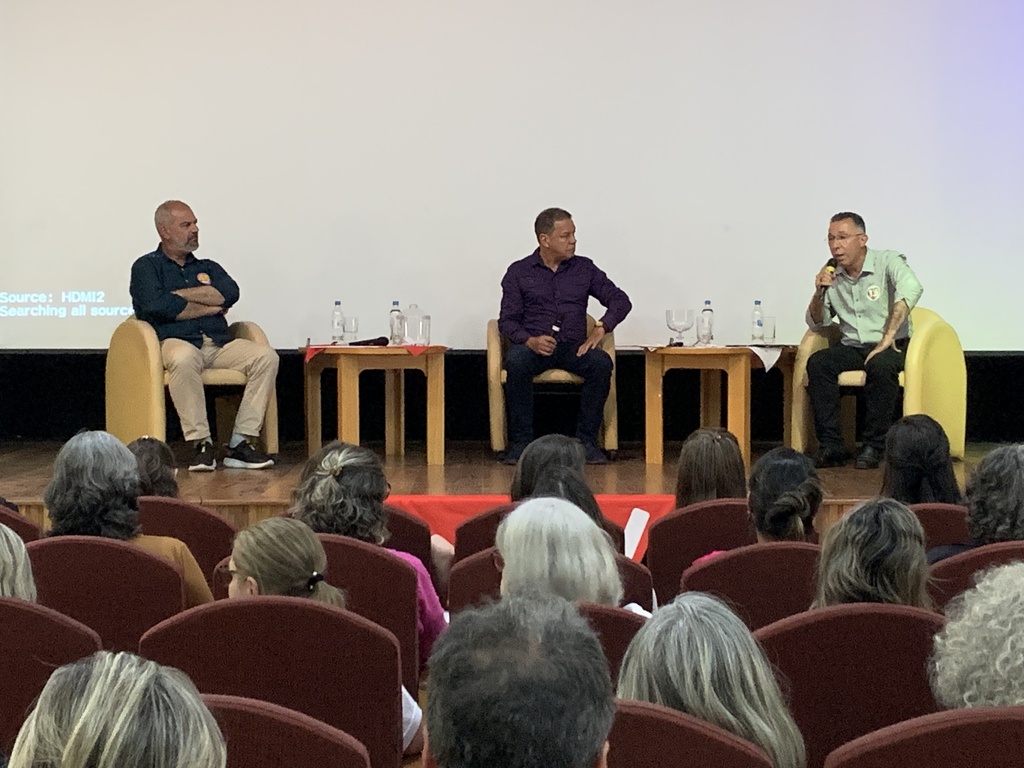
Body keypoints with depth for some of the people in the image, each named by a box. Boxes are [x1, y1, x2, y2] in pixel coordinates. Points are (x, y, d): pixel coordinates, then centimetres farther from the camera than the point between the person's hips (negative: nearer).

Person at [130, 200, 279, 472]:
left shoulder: (208, 267, 26)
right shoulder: (147, 267, 12)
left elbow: (230, 293, 3)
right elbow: (157, 306, -8)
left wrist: (181, 294, -2)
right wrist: (210, 306, 1)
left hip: (220, 345, 5)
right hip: (175, 342, -5)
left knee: (265, 356, -22)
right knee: (183, 359, -40)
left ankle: (241, 442, -24)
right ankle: (201, 444, -34)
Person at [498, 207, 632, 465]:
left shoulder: (584, 268, 12)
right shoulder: (518, 272, 7)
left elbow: (620, 300, 10)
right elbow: (507, 320, 1)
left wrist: (601, 328, -9)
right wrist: (530, 340, -20)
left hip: (573, 347, 2)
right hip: (532, 346, -2)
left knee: (601, 362, -31)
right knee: (516, 362, -36)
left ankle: (586, 440, -22)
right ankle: (520, 442, -27)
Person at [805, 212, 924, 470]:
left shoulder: (887, 261, -5)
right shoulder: (832, 275, 11)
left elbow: (911, 289, -27)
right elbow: (816, 323, 17)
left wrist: (888, 337, -32)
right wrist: (819, 294, -5)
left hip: (889, 346, -4)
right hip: (851, 348, 5)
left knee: (880, 366, -37)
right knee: (817, 363, -24)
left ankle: (874, 446, -26)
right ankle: (830, 446, -25)